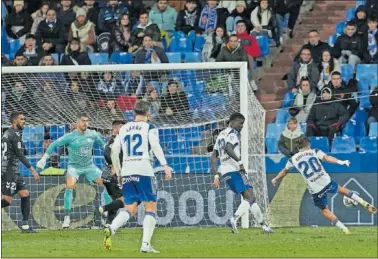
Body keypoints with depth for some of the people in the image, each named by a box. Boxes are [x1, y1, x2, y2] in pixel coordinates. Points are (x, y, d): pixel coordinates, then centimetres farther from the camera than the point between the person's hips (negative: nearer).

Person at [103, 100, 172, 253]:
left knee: (130, 208, 7)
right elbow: (155, 146, -13)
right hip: (143, 170, -4)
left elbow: (114, 151, 14)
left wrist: (118, 172, 24)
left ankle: (111, 229, -21)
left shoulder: (123, 129, 16)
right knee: (150, 208, 2)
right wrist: (165, 165, -20)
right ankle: (146, 244, -10)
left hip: (127, 172, 4)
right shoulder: (149, 128, 3)